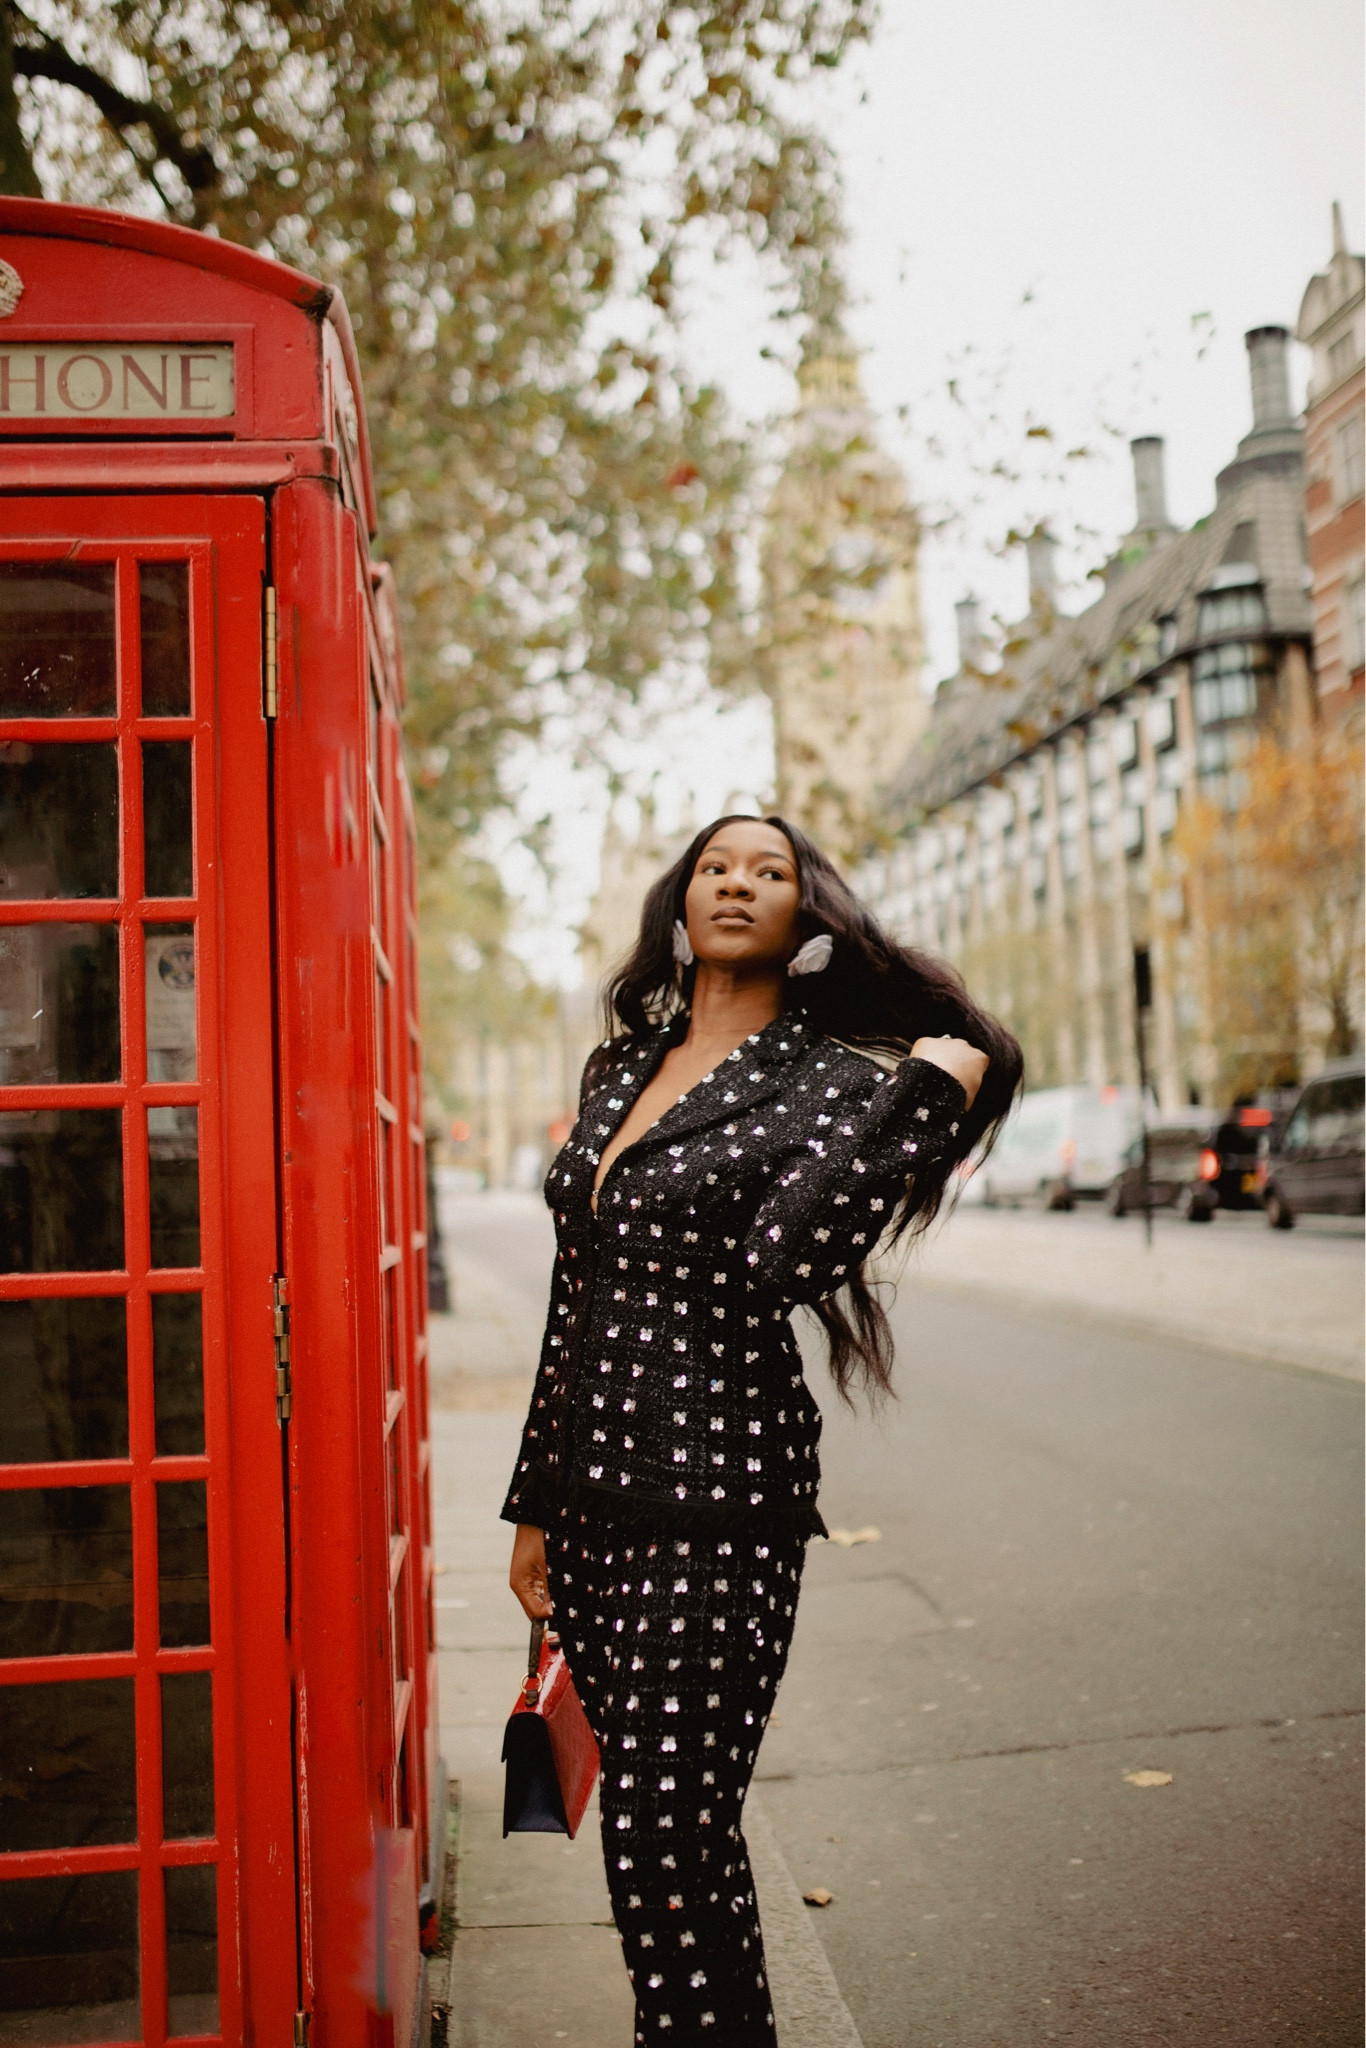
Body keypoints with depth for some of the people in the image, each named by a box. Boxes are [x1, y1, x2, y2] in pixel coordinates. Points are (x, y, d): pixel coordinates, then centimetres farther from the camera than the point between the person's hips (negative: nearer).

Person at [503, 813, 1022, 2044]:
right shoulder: (623, 1065, 13)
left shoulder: (832, 1077, -6)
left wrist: (932, 1097, -20)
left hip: (717, 1497, -6)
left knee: (663, 1851, -3)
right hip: (596, 1495, 6)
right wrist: (537, 1503, 16)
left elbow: (780, 1261, -25)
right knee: (667, 1824, 16)